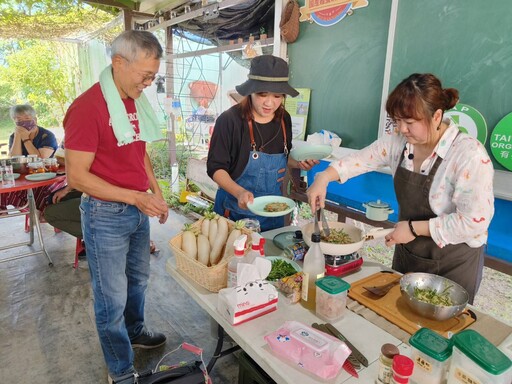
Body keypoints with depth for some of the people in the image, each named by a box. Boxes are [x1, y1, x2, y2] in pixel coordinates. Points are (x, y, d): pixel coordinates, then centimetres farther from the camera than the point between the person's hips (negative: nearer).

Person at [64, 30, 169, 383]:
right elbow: (77, 176, -19)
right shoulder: (88, 107, -19)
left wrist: (156, 193, 7)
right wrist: (135, 197, -23)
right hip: (106, 215, -7)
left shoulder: (137, 102, 5)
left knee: (138, 279, 24)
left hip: (138, 209, 8)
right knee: (113, 298, 8)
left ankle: (135, 331, 49)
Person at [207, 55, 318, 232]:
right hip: (235, 211, -5)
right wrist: (239, 192, -30)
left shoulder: (284, 119, -1)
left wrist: (298, 163, -6)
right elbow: (216, 168, -15)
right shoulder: (229, 120, -18)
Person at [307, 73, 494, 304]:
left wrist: (414, 228, -22)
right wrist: (324, 178, -15)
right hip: (406, 253, 6)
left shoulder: (470, 156, -25)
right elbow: (361, 159, -1)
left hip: (452, 265, -5)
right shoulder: (399, 141, -8)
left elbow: (474, 222, -26)